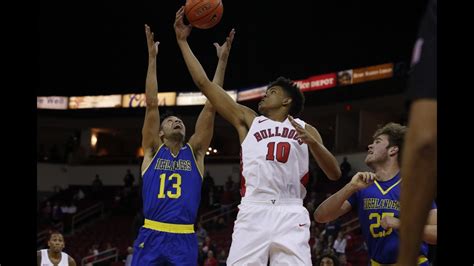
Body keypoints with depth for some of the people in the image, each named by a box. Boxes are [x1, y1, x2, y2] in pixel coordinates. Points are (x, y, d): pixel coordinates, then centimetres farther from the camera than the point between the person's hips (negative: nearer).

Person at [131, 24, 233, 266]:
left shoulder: (195, 152, 14)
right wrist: (152, 57, 3)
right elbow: (151, 104, 5)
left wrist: (222, 61, 5)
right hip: (151, 236, -1)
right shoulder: (153, 151, 12)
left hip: (184, 239, 1)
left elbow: (211, 107, 9)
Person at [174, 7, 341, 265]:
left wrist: (313, 143, -6)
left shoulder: (305, 129, 20)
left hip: (290, 214, -1)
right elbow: (205, 84, 20)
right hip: (253, 212, 1)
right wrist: (183, 41, 20)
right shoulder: (248, 119, 23)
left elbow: (334, 174, 11)